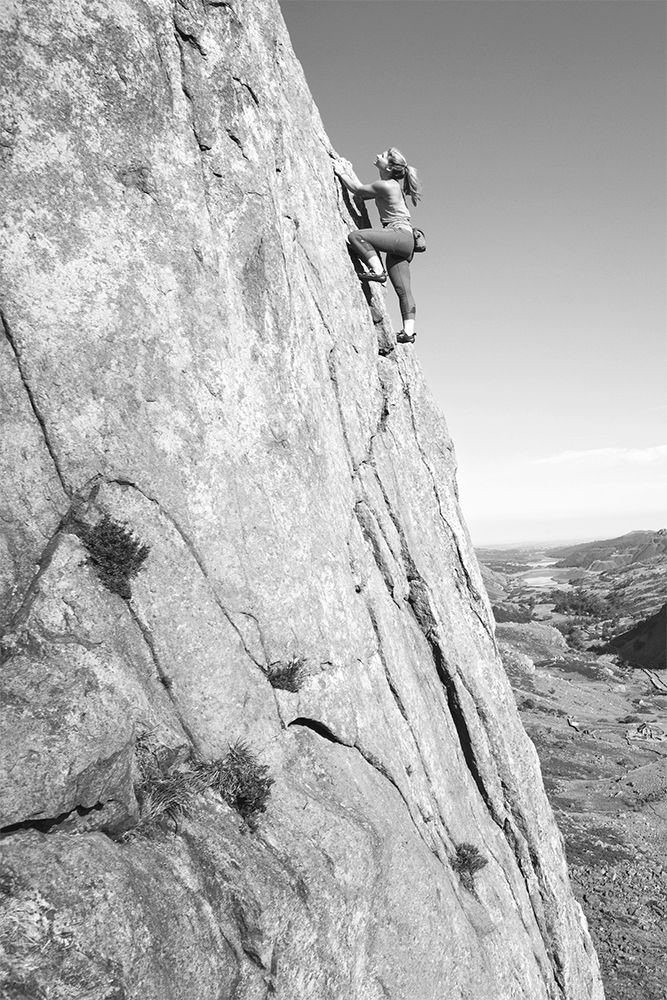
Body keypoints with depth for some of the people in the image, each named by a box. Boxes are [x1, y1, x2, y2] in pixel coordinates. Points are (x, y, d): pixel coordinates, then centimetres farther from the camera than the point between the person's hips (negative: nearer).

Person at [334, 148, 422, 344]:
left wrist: (341, 173, 15)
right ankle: (409, 331, -4)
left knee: (356, 236, -21)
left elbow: (357, 190, 2)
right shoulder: (391, 185, 20)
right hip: (400, 241, 10)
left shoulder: (385, 186, -8)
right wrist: (349, 173, 31)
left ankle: (377, 271, -20)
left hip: (401, 236, -10)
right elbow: (362, 191, 30)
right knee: (403, 289, 1)